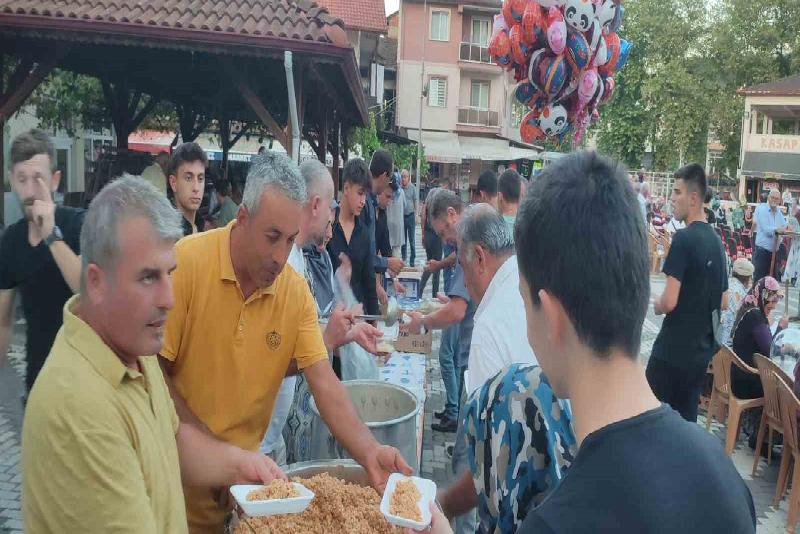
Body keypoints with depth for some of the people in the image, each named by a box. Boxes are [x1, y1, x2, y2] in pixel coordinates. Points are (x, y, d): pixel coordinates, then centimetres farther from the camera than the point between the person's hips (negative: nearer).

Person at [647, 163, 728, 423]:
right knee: (687, 420, 13)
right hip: (701, 351, 7)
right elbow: (723, 303, 17)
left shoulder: (684, 238, -16)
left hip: (672, 350, -7)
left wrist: (656, 305, -1)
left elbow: (669, 302, -21)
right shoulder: (717, 241, 8)